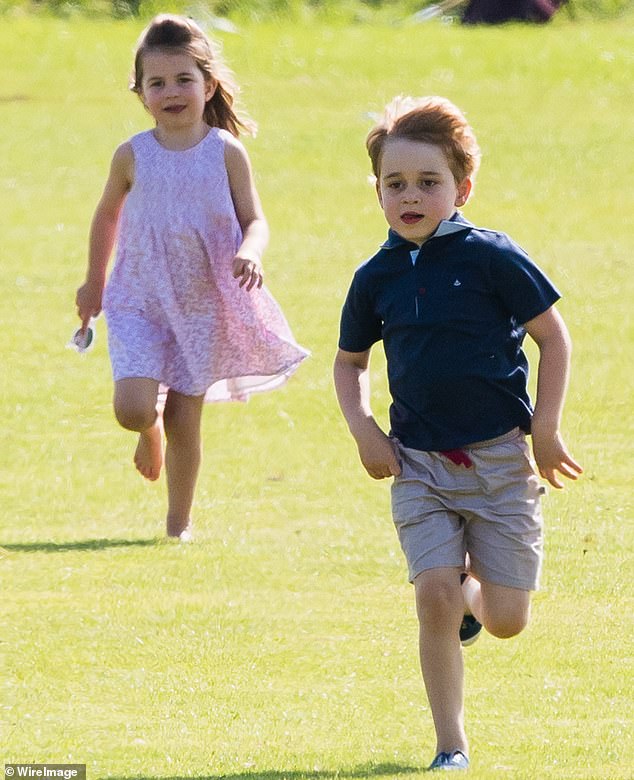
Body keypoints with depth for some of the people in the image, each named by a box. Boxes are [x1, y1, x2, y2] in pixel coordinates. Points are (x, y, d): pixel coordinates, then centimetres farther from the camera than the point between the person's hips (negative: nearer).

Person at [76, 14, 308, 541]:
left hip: (204, 304, 0)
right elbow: (108, 216, 14)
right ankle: (151, 429, 23)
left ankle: (179, 524, 19)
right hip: (140, 301, 0)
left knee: (186, 420, 4)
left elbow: (254, 221, -2)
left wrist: (249, 254, -25)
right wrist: (94, 282, 22)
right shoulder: (133, 156, -3)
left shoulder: (226, 152, -6)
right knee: (132, 409, -15)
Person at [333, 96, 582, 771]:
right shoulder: (377, 277, 2)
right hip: (418, 463, 2)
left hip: (498, 458, -2)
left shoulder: (491, 258, -8)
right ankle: (451, 746, -3)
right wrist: (363, 430, 2)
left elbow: (553, 337, -1)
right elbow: (349, 360, 18)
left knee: (506, 619, -1)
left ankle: (475, 586, 36)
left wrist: (546, 430, -5)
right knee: (434, 595, -13)